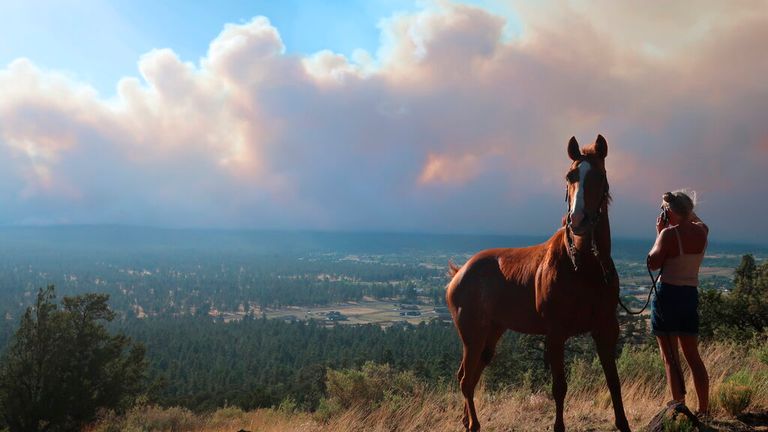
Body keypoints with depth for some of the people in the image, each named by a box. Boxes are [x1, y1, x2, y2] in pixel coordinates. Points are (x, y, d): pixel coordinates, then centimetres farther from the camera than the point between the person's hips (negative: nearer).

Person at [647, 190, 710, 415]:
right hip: (691, 295, 6)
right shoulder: (701, 232, 4)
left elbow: (653, 263, -9)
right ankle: (704, 409, 16)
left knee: (670, 357, 2)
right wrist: (686, 208, 23)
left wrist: (659, 233, -3)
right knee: (693, 356, 13)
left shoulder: (669, 234, -15)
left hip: (667, 294, -6)